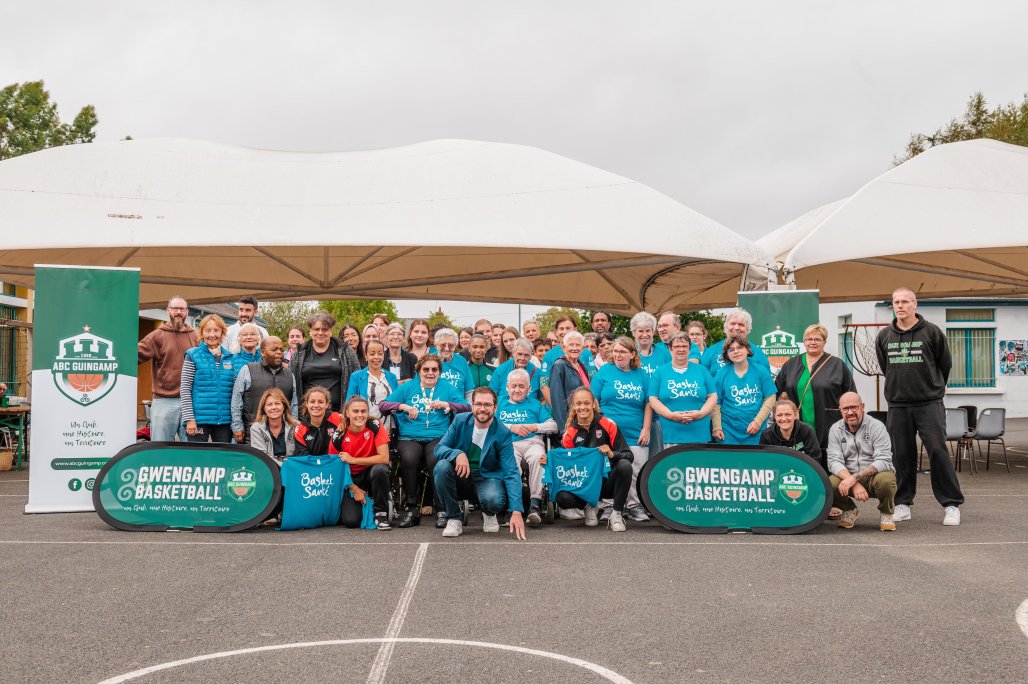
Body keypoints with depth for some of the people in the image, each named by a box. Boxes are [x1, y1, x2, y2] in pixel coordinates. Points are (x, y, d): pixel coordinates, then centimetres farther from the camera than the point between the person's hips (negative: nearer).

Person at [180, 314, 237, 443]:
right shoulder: (193, 356, 1)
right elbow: (185, 389, -3)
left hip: (224, 421, 3)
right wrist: (189, 419, -11)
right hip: (199, 419, -3)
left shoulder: (230, 358, 11)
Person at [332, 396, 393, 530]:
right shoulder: (339, 436, -12)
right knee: (351, 521, -20)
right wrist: (355, 489, -12)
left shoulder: (375, 427, -16)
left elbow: (384, 458, -23)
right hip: (351, 479, 1)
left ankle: (381, 513, -14)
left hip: (372, 473, -1)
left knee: (380, 469, -37)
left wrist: (353, 460, -21)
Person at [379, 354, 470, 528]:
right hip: (410, 437, 1)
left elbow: (467, 407, 6)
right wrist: (403, 406, -5)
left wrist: (446, 404, -7)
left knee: (436, 460, -34)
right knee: (409, 458, -34)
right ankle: (411, 508, -23)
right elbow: (383, 405, 11)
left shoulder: (447, 388, 19)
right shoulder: (407, 388, 20)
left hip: (437, 437, 0)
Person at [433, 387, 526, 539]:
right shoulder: (460, 421, -6)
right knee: (442, 466, -29)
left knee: (494, 500, -36)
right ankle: (454, 518, -9)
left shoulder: (503, 433, -13)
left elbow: (511, 473, -19)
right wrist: (458, 454, -31)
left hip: (487, 478, -2)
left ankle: (489, 515, 7)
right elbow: (439, 448, -6)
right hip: (461, 478, 2)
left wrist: (517, 512, -30)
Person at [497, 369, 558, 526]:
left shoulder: (534, 403, 26)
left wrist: (534, 427, 1)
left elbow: (553, 426, 16)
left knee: (538, 457, -37)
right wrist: (511, 427, 0)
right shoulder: (500, 403, 26)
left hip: (532, 442, 1)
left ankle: (535, 504, -38)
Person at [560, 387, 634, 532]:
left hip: (607, 482, -1)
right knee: (562, 498, -30)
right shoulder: (569, 434, 3)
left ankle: (617, 514, -13)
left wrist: (612, 454, -28)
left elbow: (628, 456, -8)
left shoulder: (608, 425, -4)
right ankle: (590, 507, 7)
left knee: (624, 465, -33)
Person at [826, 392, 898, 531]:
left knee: (885, 480, -37)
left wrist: (855, 477, -31)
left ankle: (886, 513, -1)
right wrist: (854, 484, -27)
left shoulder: (876, 426, -9)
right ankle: (849, 510, 7)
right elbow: (834, 461, -10)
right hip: (848, 477, 2)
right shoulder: (835, 430, 1)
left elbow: (884, 461, -19)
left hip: (875, 475, -2)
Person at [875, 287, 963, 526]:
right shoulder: (884, 336, 7)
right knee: (903, 455, 6)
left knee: (938, 451, -7)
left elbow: (945, 364, 9)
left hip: (929, 404, -3)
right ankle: (903, 504, 15)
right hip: (897, 405, 3)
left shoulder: (932, 332, -2)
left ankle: (951, 504, 1)